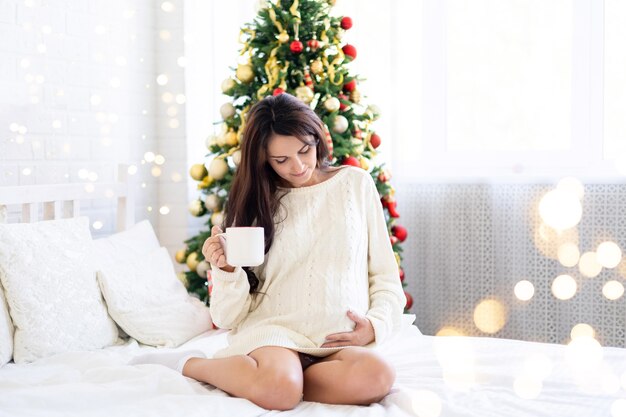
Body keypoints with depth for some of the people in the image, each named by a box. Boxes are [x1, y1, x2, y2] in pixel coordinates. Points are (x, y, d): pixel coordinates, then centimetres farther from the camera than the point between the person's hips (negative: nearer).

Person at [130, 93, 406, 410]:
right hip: (272, 327, -1)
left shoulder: (356, 183, 12)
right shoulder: (257, 201, 10)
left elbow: (386, 277, 13)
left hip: (340, 340, 1)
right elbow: (229, 317, 5)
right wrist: (227, 270, -15)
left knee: (377, 376, -35)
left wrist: (376, 325, -7)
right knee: (278, 389, -37)